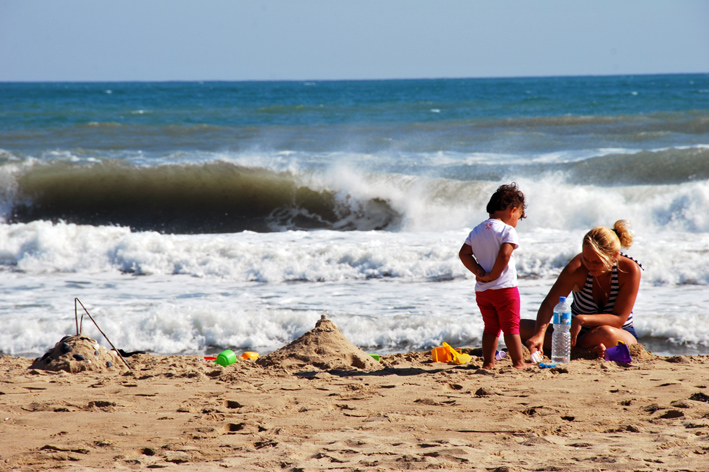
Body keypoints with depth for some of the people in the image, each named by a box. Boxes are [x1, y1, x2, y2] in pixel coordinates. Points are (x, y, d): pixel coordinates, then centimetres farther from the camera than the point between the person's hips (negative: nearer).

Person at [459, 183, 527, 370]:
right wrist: (493, 276, -13)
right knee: (511, 327, 1)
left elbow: (464, 253, 5)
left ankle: (488, 362, 12)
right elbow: (504, 255, -23)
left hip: (482, 290, 6)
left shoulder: (476, 231, 10)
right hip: (505, 288, -6)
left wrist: (478, 271, 0)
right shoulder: (508, 231, -11)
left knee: (491, 327, 14)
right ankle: (518, 362, 2)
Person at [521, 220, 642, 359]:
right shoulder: (577, 268, -16)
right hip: (580, 332, 4)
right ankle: (589, 351, -30)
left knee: (606, 333, -42)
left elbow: (619, 319, -20)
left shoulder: (629, 270, -18)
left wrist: (582, 319, -34)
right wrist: (539, 334, -41)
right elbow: (548, 304, -21)